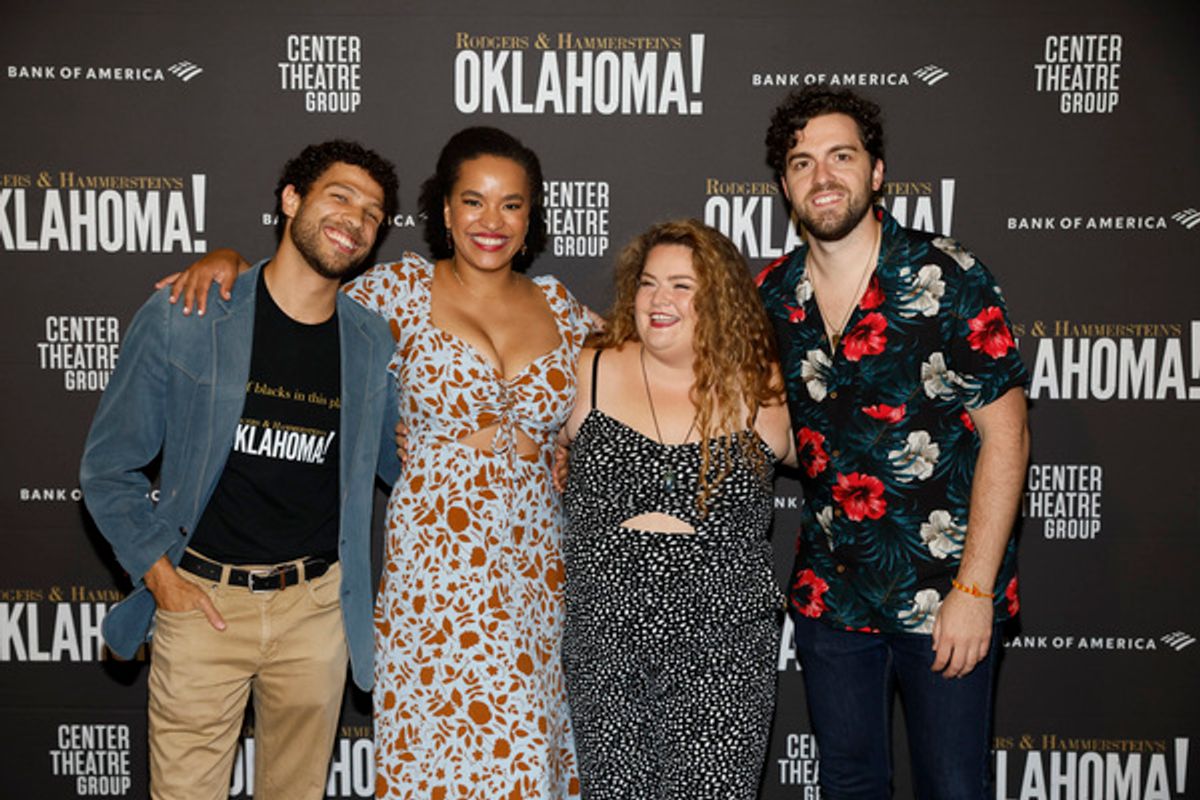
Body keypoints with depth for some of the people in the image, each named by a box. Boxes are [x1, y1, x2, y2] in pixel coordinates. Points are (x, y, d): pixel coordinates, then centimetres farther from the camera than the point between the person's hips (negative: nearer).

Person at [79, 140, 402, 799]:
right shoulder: (180, 319, -8)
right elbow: (108, 467, 0)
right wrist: (157, 572, -8)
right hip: (201, 600, -2)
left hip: (318, 604, 2)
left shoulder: (374, 344, 0)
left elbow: (403, 464, 15)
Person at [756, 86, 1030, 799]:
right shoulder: (771, 296, 0)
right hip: (830, 592, 4)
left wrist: (974, 590, -14)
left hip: (944, 590, -4)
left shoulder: (947, 278, -12)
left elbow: (1005, 434, -12)